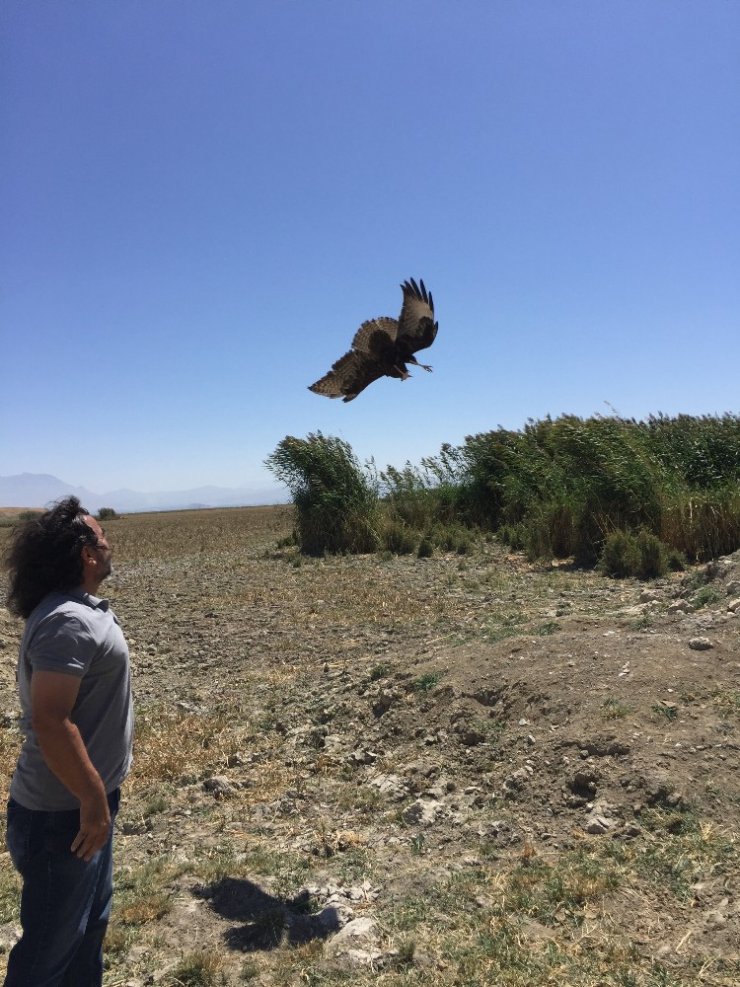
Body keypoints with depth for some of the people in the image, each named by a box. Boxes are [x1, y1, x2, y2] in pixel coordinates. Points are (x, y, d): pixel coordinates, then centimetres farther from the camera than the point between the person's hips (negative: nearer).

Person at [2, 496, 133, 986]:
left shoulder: (79, 609, 6)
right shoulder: (69, 622, -26)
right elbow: (49, 722, -31)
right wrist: (93, 799, -23)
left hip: (81, 801, 9)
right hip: (63, 813, -9)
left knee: (90, 920, 24)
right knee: (52, 942, 9)